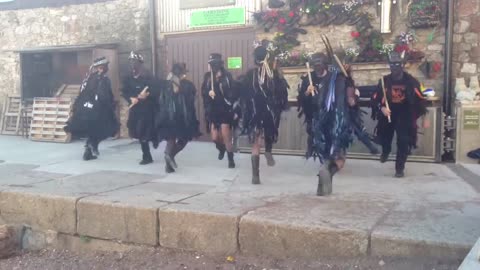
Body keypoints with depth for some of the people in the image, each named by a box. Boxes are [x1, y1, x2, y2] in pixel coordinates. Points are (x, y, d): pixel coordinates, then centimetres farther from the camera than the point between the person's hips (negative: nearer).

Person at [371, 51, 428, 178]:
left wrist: (424, 118, -4)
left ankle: (400, 168, 2)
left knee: (404, 142, -11)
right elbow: (375, 99, -1)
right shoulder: (384, 81, -5)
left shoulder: (411, 81, -9)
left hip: (405, 116, -2)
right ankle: (386, 151, 51)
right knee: (383, 136, 14)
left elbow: (420, 100, -3)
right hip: (388, 114, 2)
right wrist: (382, 108, -21)